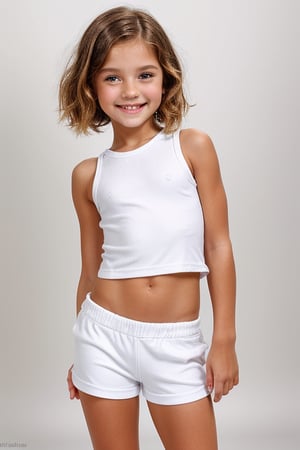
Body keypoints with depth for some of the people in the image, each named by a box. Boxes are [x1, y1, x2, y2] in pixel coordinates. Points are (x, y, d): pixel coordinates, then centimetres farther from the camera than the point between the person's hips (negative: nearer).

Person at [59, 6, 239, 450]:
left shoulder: (193, 147, -3)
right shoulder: (88, 175, 4)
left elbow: (218, 247, -1)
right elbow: (91, 267, 11)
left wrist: (225, 339, -3)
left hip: (177, 343, -1)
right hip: (106, 334, 2)